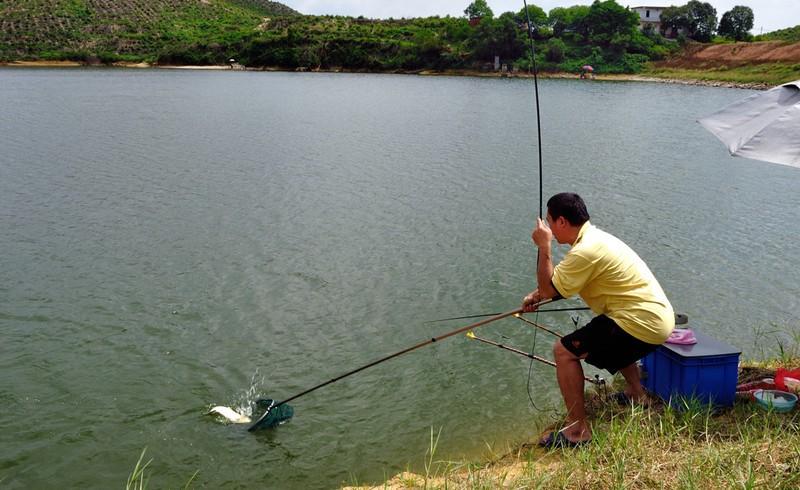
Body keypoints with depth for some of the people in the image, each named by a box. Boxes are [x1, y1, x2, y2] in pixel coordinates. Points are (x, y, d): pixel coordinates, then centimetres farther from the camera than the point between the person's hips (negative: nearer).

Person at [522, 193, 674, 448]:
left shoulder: (587, 250, -19)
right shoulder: (595, 237, 13)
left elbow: (549, 290, -14)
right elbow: (559, 283, 22)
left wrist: (544, 247, -9)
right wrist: (536, 296, 10)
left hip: (642, 324, -10)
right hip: (660, 318, 10)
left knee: (565, 351, -10)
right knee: (611, 335, 40)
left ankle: (577, 430, -7)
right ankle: (636, 393, 42)